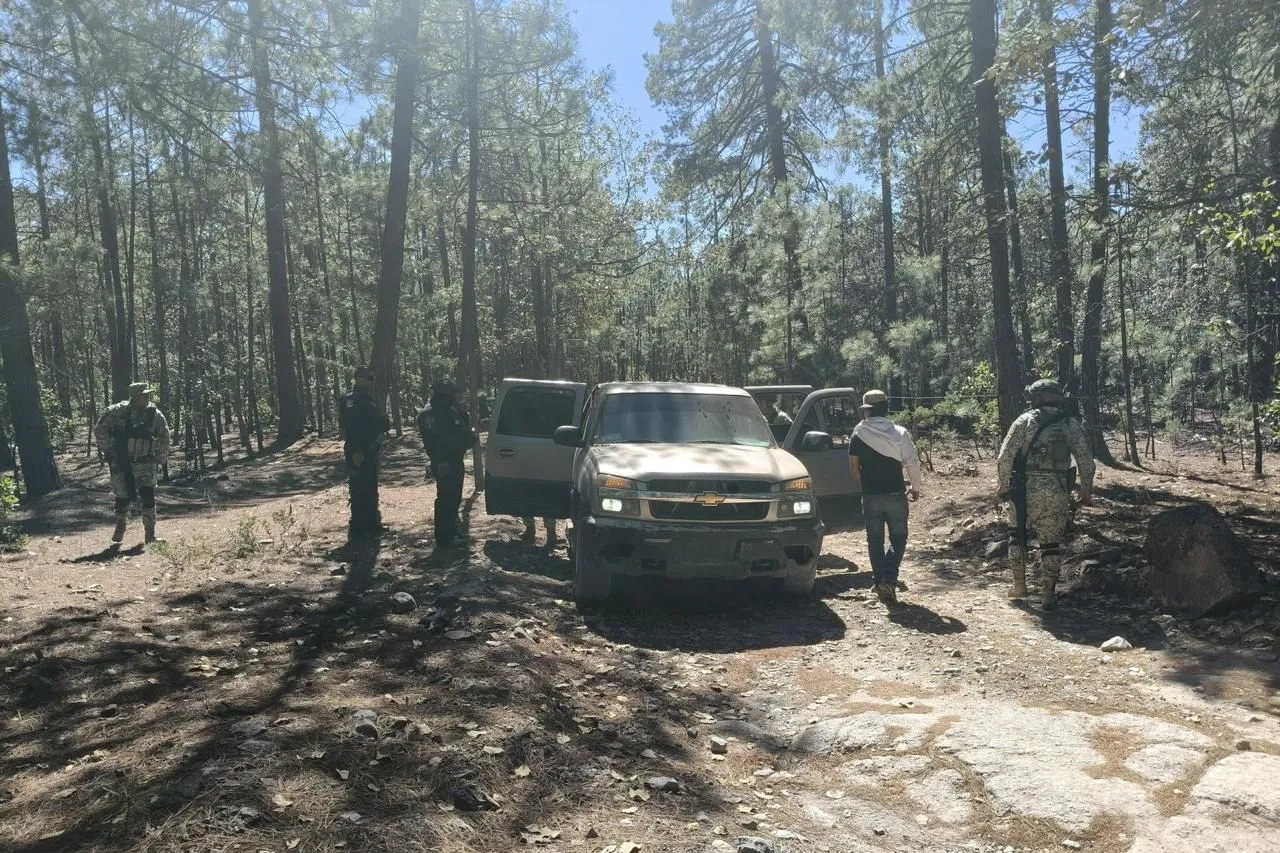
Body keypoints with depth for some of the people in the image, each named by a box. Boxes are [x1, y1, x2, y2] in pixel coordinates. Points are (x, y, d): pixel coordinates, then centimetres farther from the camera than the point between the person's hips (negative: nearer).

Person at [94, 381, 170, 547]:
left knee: (148, 495, -12)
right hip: (121, 463, -1)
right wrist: (108, 450, -3)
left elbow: (164, 437, 6)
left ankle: (150, 532, -3)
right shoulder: (118, 412, -11)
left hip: (145, 463, 1)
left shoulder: (155, 415, -5)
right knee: (122, 498, 6)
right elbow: (99, 429, -1)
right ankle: (119, 530, 29)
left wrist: (160, 459, 5)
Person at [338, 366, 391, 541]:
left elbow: (381, 423, 21)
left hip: (370, 452, 10)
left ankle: (371, 524, 25)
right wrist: (356, 451, -27)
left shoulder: (369, 400, 15)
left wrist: (383, 422, -2)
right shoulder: (349, 401, -13)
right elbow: (349, 427, -22)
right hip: (358, 453, -10)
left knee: (371, 489, 15)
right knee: (359, 490, -7)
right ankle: (357, 529, -1)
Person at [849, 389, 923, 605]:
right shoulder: (899, 433, -3)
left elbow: (853, 468, 0)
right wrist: (915, 488, 9)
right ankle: (889, 580, -8)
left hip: (870, 496, 1)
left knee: (875, 541, 12)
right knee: (898, 538, 9)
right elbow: (912, 463, -5)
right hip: (895, 494, 0)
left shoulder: (859, 435, -2)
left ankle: (880, 582, 13)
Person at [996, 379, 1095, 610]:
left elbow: (1005, 456, -5)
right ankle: (1048, 594, 9)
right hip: (1057, 493, 1)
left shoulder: (1025, 420, 0)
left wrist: (1003, 485, 7)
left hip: (1025, 489, -1)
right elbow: (1086, 461, 4)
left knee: (1018, 535, 17)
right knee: (1051, 543, 9)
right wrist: (1086, 491, 15)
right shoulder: (1072, 424, 5)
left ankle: (1019, 585, 21)